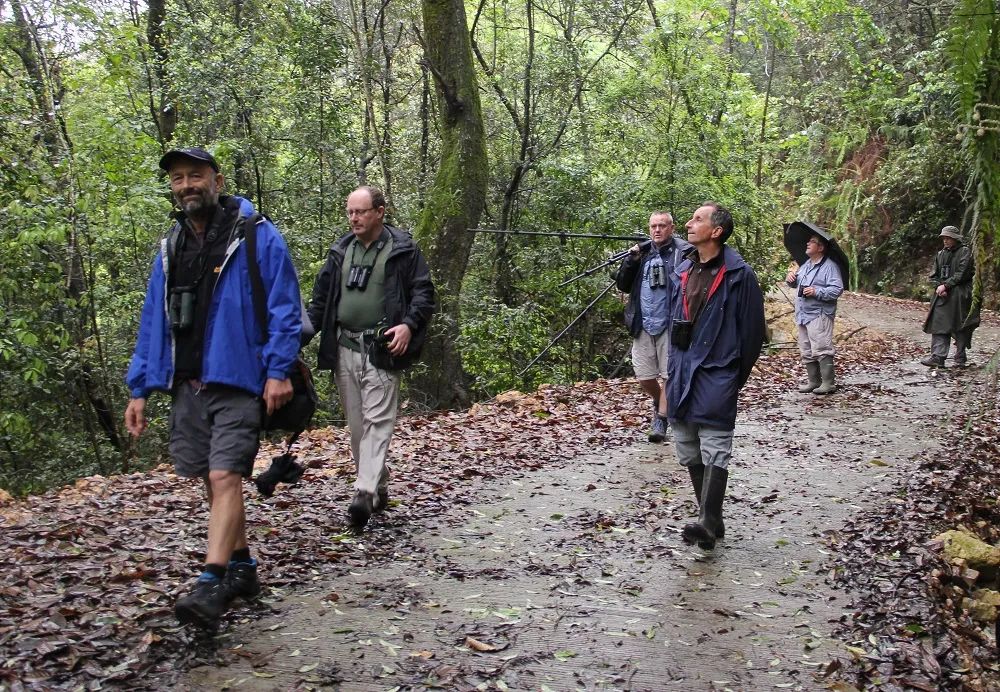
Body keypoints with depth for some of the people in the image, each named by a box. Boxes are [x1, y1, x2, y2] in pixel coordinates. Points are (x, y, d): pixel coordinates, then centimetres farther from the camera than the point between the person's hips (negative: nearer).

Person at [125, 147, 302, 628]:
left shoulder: (257, 236, -4)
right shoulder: (170, 247, 13)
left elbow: (284, 307, -7)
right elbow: (153, 321, 15)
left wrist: (278, 370, -15)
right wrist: (139, 389, 11)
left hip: (237, 382, -6)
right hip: (186, 385, 6)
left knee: (224, 477, -13)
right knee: (214, 481, 11)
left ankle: (211, 583, -13)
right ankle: (242, 567, 24)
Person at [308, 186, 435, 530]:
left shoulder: (403, 249, 0)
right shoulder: (341, 250, 15)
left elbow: (423, 293, 0)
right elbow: (321, 297, 18)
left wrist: (409, 324, -17)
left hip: (381, 350, -5)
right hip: (345, 348, 6)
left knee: (377, 421, -11)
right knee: (356, 424, 8)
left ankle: (365, 493, -16)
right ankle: (379, 488, 20)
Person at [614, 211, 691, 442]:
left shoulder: (684, 252, -4)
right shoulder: (641, 252, 10)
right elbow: (623, 285, 9)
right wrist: (630, 260, -5)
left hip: (670, 325, -4)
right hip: (643, 325, 4)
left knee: (670, 375, -1)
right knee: (644, 377, 8)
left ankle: (661, 419, 12)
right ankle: (660, 402, 36)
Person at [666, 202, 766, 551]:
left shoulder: (739, 275, -8)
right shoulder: (683, 271, 12)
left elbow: (753, 329, -5)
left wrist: (738, 376, 0)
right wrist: (675, 366, 17)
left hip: (717, 376, -7)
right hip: (682, 374, 8)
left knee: (714, 449, -11)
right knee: (688, 452, 11)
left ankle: (708, 523, -14)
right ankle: (711, 519, 22)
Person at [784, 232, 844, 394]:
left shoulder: (830, 266, -9)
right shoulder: (806, 265, 18)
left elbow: (837, 289, -18)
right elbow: (796, 283, 30)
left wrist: (817, 292, -24)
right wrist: (790, 279, 8)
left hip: (819, 315, -9)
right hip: (803, 314, 9)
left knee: (821, 349, -11)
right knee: (806, 351, 12)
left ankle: (828, 383, -6)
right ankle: (813, 381, 20)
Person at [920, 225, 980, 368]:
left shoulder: (965, 252, -3)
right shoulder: (941, 254, 14)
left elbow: (962, 274, -12)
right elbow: (934, 275, 13)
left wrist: (946, 285, -15)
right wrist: (938, 286, -6)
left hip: (960, 296, -5)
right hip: (942, 296, 5)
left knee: (961, 328, 1)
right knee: (939, 325, -5)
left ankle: (961, 358, 9)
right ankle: (937, 357, -9)